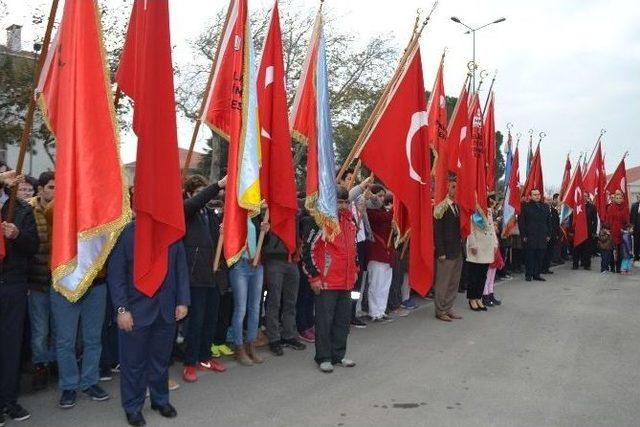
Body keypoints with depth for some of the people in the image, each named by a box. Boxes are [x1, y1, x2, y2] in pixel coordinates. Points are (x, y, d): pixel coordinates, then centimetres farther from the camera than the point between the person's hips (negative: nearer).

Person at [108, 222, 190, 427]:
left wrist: (182, 301, 1)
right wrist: (122, 309, -12)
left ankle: (160, 399, 35)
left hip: (167, 310, 3)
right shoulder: (124, 234, -9)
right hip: (136, 311, -3)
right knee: (134, 361, 8)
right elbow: (115, 275, -8)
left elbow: (181, 269, 5)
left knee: (161, 358, 15)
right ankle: (133, 407, 26)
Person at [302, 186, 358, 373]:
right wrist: (314, 277, -12)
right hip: (326, 283, -7)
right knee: (325, 320, 1)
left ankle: (338, 355, 26)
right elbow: (308, 250, -13)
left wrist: (355, 270, 19)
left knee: (343, 320, 14)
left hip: (346, 281, 7)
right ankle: (324, 358, 13)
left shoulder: (349, 222, 10)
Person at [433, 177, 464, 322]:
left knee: (454, 282, 12)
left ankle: (448, 308, 21)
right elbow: (437, 231, -13)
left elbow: (461, 227, 15)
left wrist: (462, 247, 8)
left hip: (458, 251, 7)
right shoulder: (441, 207, -9)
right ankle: (440, 311, 9)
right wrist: (440, 252, -16)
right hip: (446, 252, -7)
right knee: (442, 282, 0)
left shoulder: (458, 207, 12)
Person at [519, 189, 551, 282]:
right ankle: (528, 275, 7)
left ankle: (537, 274, 14)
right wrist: (523, 235, -8)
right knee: (529, 256, -1)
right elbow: (521, 222, -2)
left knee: (540, 257, 5)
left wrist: (548, 234, 9)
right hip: (530, 237, -4)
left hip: (542, 237, 4)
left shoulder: (544, 207, 14)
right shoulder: (526, 207, 0)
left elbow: (549, 221, 16)